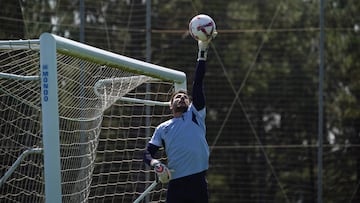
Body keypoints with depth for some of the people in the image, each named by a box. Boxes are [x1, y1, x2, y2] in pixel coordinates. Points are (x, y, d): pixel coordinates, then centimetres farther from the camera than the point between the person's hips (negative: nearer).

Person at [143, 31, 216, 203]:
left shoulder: (195, 114, 13)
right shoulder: (163, 128, 17)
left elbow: (198, 83, 7)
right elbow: (148, 153, 12)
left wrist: (202, 52, 1)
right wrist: (156, 164, -12)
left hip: (198, 181, 0)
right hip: (175, 184, 0)